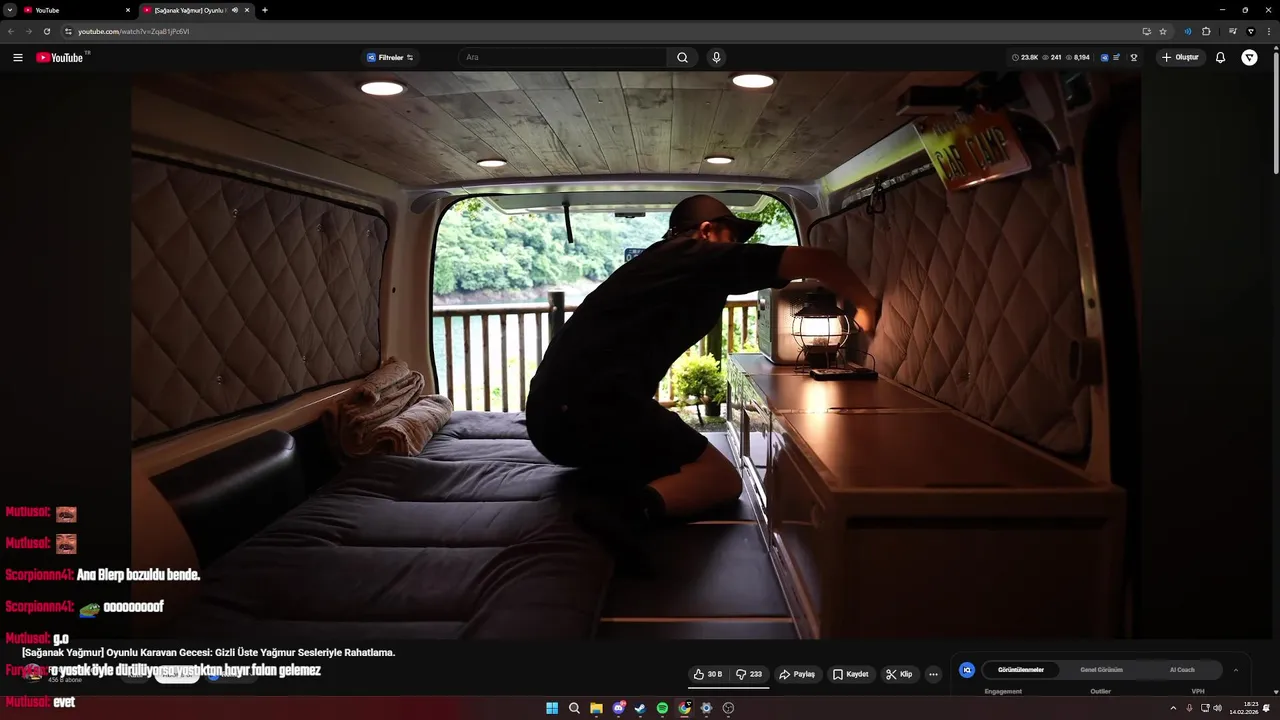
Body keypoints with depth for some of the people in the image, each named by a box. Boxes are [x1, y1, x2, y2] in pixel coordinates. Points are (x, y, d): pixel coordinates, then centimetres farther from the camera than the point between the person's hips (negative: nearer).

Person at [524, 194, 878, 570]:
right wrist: (865, 306, 19)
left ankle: (610, 482, 4)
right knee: (722, 478, 0)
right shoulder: (710, 258, 4)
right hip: (594, 409, -9)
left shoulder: (655, 260, 27)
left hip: (549, 411, 9)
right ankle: (631, 508, -25)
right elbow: (820, 261, 5)